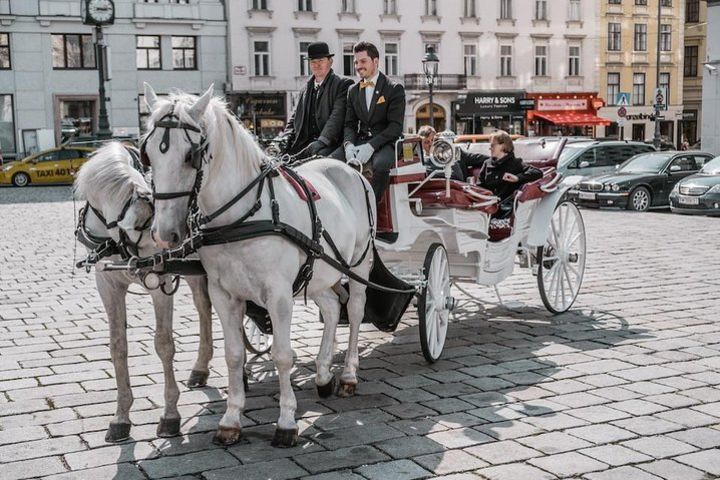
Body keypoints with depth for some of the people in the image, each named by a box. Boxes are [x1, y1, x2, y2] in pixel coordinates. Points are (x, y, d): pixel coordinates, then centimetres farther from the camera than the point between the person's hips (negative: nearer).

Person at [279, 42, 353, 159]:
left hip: (329, 144, -5)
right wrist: (287, 138, 3)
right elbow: (295, 117, 22)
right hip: (304, 144, 5)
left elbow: (337, 116, -11)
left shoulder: (343, 84, 2)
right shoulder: (307, 87, 22)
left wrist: (322, 141, -23)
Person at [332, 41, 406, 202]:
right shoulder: (353, 91, 18)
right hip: (360, 141, 5)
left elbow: (395, 126, -8)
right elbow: (349, 124, 14)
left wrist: (371, 146, -20)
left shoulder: (395, 89, 0)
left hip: (384, 142, -4)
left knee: (381, 165, -39)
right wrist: (348, 144, -10)